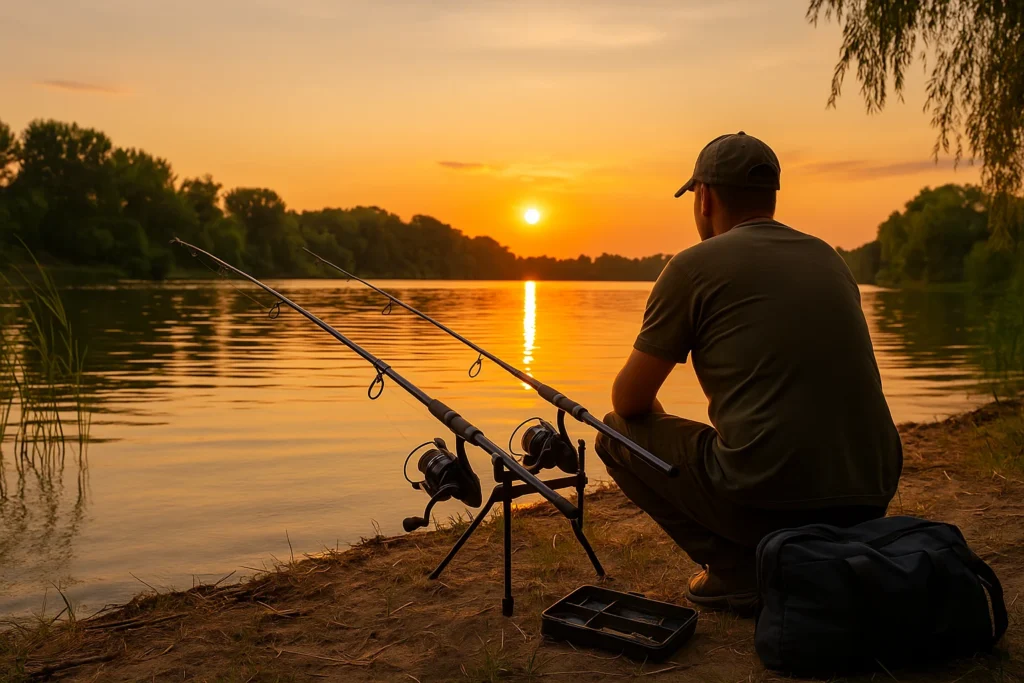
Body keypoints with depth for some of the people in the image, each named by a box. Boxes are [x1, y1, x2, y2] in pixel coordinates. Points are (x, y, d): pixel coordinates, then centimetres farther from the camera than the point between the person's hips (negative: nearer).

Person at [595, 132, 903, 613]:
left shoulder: (694, 265, -3)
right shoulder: (828, 258, 15)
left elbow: (628, 401, 3)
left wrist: (662, 424, 25)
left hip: (768, 498, -7)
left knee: (618, 434, 12)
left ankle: (738, 572, 4)